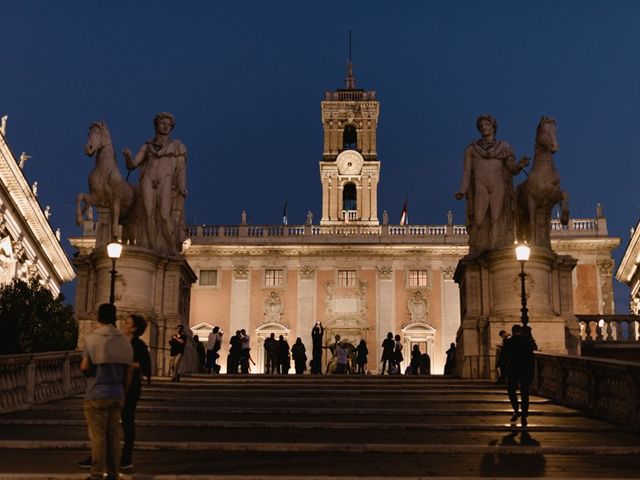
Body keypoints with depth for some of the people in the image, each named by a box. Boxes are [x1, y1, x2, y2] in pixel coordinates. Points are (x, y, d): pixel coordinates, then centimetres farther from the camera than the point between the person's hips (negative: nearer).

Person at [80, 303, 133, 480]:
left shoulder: (92, 338, -9)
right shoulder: (124, 341, 5)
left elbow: (85, 367, -15)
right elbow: (127, 373, 8)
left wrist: (85, 366, 8)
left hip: (96, 394, -4)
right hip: (117, 394, 4)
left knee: (98, 436, 1)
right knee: (114, 435, 10)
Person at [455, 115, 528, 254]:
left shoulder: (504, 147, 16)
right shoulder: (471, 149, 15)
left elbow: (512, 170, 11)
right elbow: (467, 172, 8)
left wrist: (520, 165, -12)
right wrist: (462, 191, -7)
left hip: (499, 188, 0)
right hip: (479, 187, 0)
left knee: (497, 219, -12)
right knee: (479, 219, -14)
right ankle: (477, 254, -16)